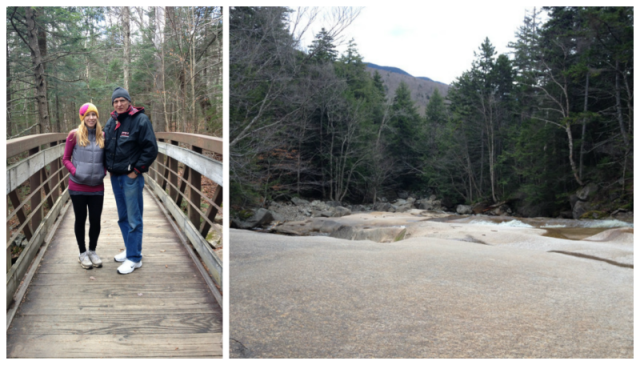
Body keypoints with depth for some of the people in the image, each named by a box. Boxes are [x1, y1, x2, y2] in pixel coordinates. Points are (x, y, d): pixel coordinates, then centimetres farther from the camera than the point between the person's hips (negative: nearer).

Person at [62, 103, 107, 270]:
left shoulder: (102, 136, 3)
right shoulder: (74, 135, -5)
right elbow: (66, 159, 0)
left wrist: (103, 172, -2)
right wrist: (75, 172, -15)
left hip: (97, 188, 2)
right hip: (78, 187, -2)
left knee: (95, 220, 7)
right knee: (80, 220, 9)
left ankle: (92, 251, 25)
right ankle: (82, 253, 22)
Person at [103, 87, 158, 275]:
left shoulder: (140, 120, -10)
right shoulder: (111, 122, 11)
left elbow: (151, 149, -14)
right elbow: (106, 145, 23)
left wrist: (136, 170, -13)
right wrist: (108, 166, 11)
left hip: (131, 177, -7)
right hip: (115, 177, 7)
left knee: (133, 219, -3)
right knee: (123, 217, 17)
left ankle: (134, 258, 4)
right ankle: (129, 249, 30)